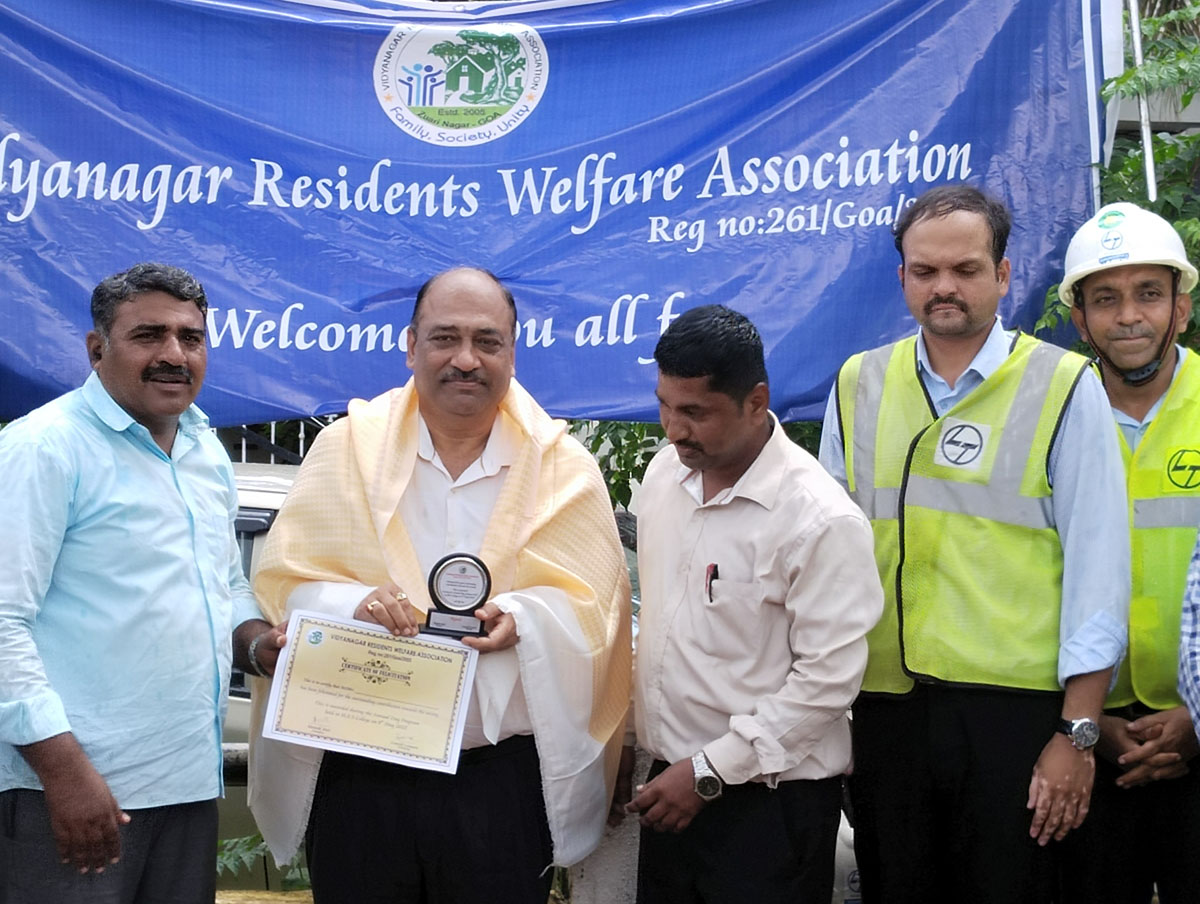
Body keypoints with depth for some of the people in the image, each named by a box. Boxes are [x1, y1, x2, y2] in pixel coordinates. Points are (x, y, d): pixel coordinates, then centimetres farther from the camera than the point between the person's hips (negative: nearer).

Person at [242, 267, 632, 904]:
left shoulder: (564, 467, 2)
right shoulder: (348, 447, 2)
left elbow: (593, 604, -1)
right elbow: (284, 583, 0)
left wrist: (522, 618, -22)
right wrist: (352, 604, -21)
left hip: (504, 779, 0)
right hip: (359, 773, 1)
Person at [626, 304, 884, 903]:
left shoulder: (821, 519, -19)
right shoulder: (665, 472, 3)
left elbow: (827, 679, -18)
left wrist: (708, 772, -16)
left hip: (771, 802, -6)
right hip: (670, 785, 6)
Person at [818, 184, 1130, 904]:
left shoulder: (1064, 389, -3)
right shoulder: (858, 386, 7)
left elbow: (1097, 565, -4)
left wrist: (1078, 732, -8)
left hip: (1016, 709, -3)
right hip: (884, 703, 3)